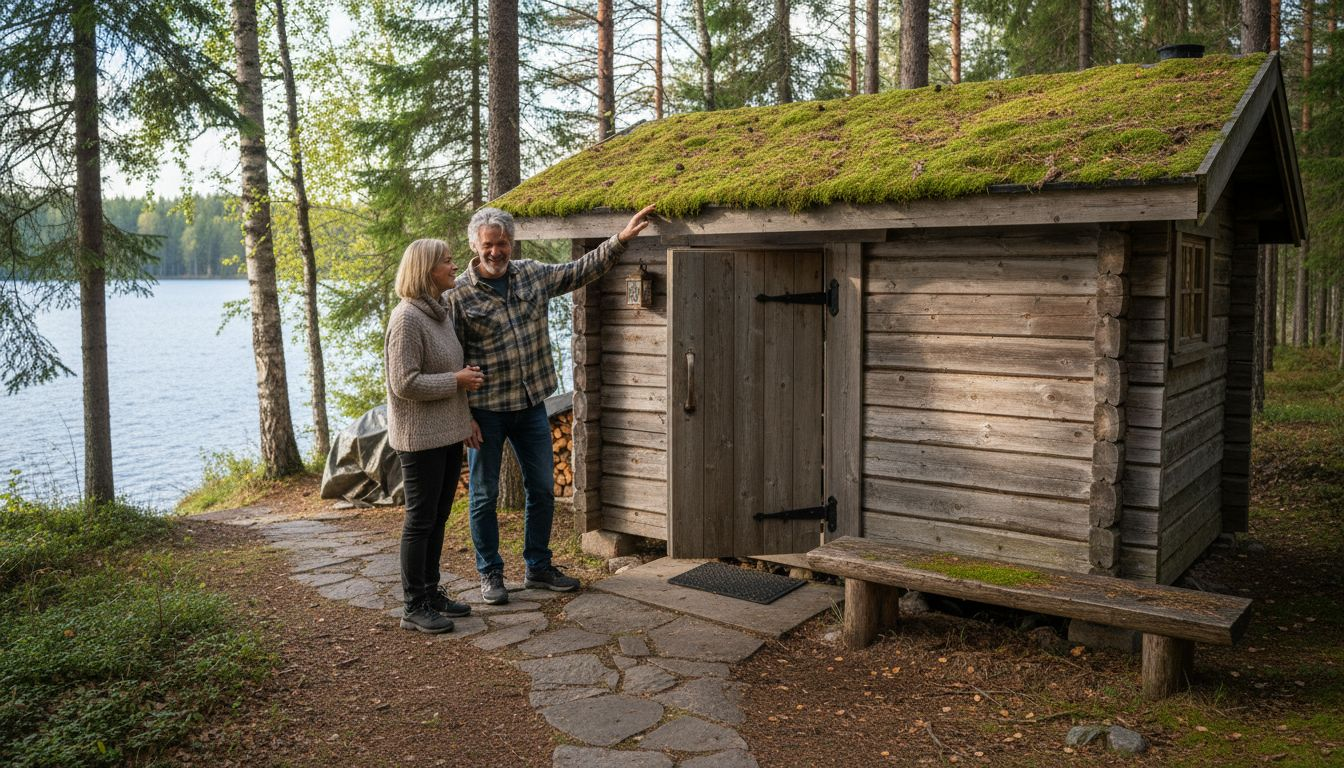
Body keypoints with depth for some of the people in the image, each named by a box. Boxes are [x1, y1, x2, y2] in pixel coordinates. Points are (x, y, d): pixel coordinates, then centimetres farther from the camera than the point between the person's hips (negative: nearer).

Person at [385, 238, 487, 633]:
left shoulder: (442, 312, 10)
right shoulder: (407, 318, -18)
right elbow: (405, 383, -22)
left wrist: (466, 374, 3)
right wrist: (456, 380, -18)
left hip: (449, 432, 9)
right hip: (420, 437, -9)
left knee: (438, 517, 16)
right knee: (420, 519, 0)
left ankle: (431, 592, 28)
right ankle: (414, 607, 11)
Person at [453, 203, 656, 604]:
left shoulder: (532, 273, 2)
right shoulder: (460, 293, -12)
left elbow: (582, 270, 11)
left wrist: (622, 238, 1)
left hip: (531, 405, 5)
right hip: (486, 410, -5)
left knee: (542, 488, 12)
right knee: (485, 495, 7)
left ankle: (538, 567, 27)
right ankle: (490, 574, 22)